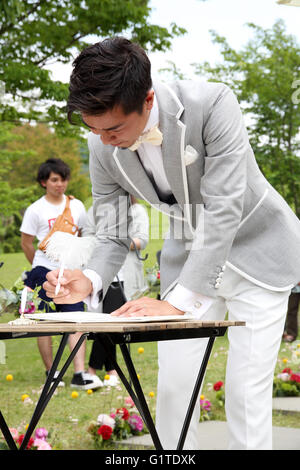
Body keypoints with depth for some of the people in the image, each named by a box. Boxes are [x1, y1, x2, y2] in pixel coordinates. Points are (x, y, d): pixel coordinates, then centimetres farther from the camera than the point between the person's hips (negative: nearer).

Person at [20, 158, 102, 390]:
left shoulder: (76, 206, 8)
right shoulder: (36, 210, -2)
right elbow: (26, 243, 5)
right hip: (45, 273, -2)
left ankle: (79, 374, -8)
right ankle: (51, 372, 14)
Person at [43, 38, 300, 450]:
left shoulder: (212, 104, -29)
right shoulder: (103, 148, -13)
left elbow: (224, 210, -32)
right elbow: (112, 235, -5)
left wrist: (178, 302, -37)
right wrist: (89, 281, -28)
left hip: (255, 248, -4)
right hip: (188, 253, 4)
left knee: (247, 386, -7)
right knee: (172, 382, 0)